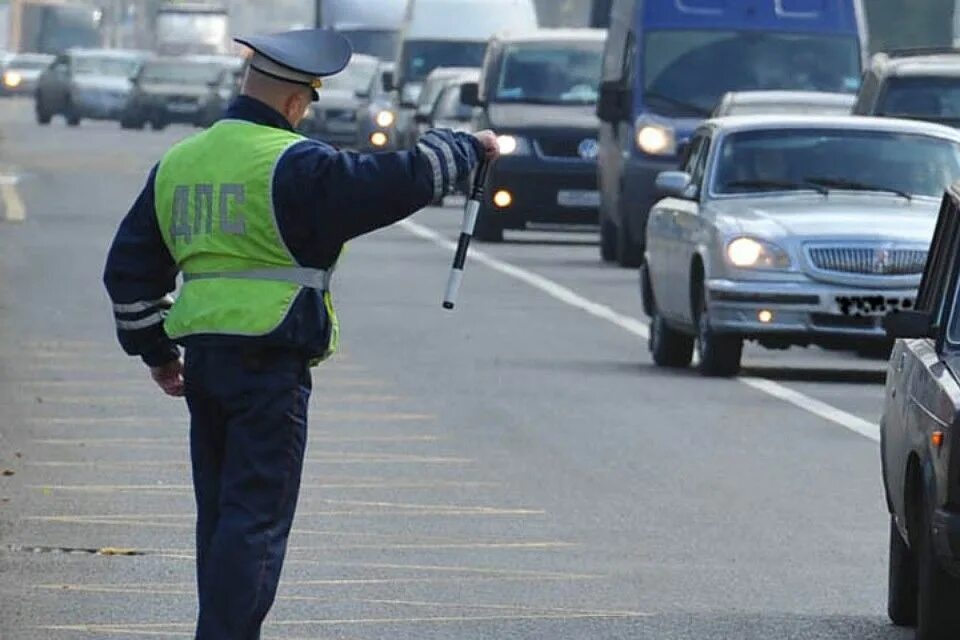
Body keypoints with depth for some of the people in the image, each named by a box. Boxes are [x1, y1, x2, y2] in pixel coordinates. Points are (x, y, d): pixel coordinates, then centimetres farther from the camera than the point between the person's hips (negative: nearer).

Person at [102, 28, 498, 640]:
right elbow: (401, 182, -13)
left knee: (221, 515, 14)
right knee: (257, 519, -6)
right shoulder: (295, 166, -11)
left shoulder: (177, 164, 12)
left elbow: (130, 270, 16)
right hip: (270, 363, -7)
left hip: (200, 358, 7)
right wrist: (467, 147, 4)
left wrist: (155, 350, 24)